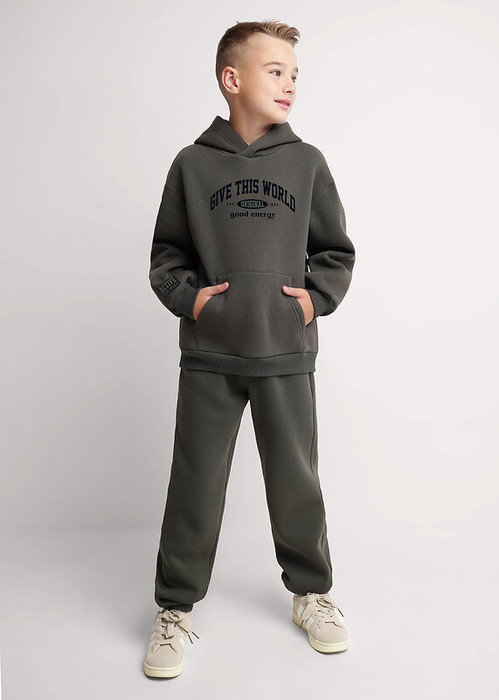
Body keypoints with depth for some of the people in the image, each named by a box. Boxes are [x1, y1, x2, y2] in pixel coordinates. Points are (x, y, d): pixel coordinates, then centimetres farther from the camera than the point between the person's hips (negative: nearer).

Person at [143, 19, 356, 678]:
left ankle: (312, 593, 33)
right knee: (196, 483, 5)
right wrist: (187, 296, -7)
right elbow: (166, 254, 9)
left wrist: (317, 297, -4)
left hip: (287, 353, 1)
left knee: (297, 480, 10)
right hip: (208, 356, -1)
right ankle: (175, 608, 24)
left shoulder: (307, 162, 5)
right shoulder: (193, 164, 3)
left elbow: (337, 252, 11)